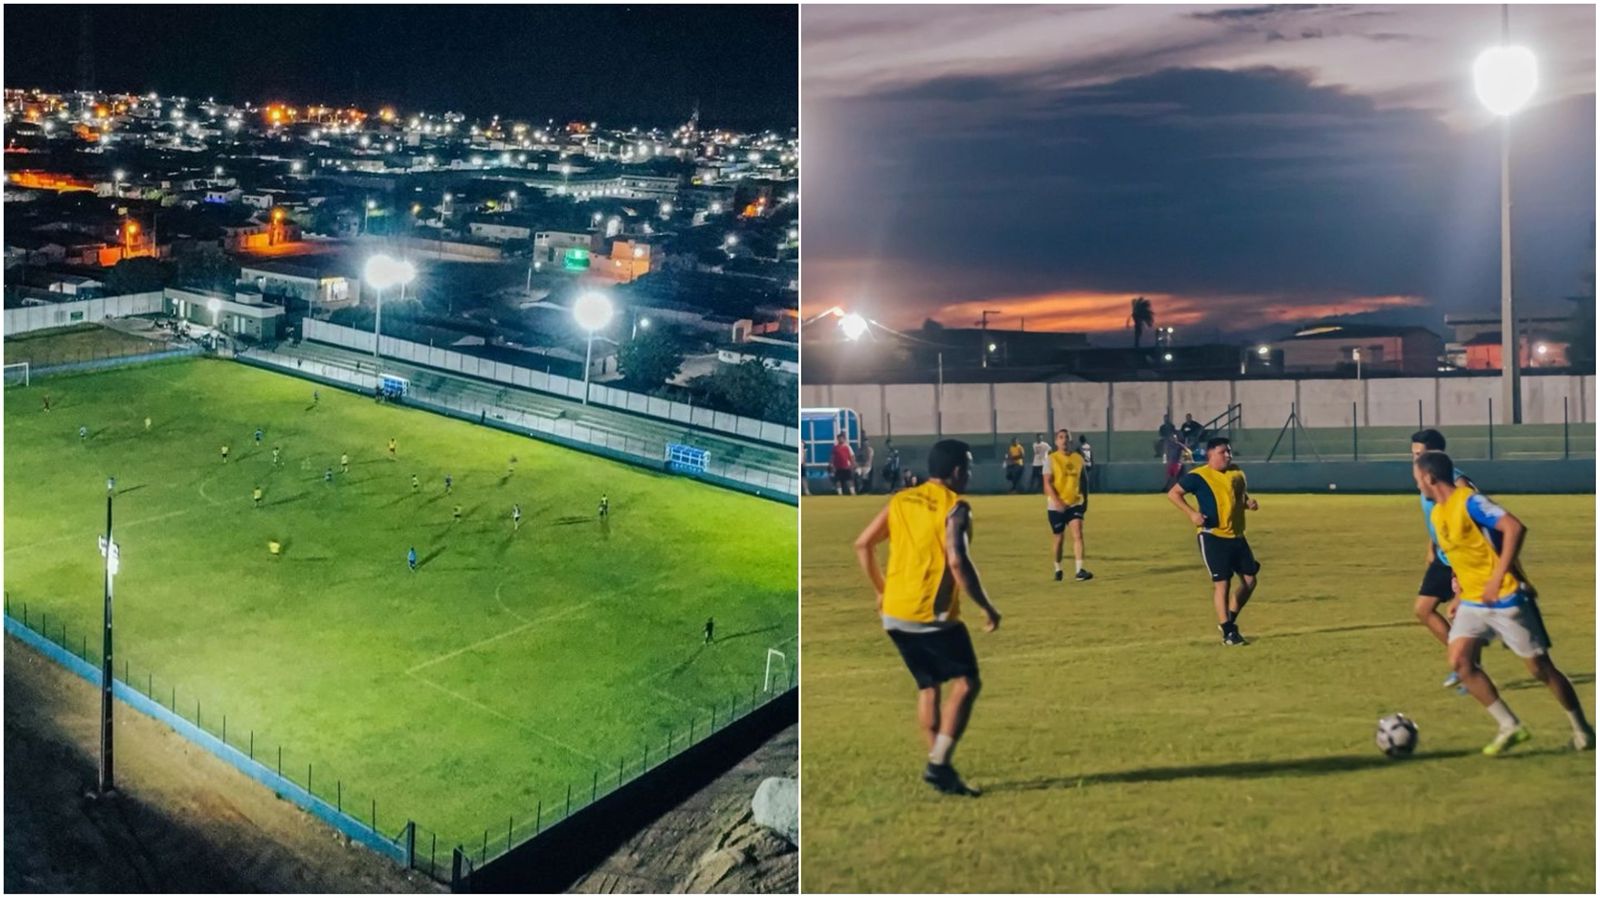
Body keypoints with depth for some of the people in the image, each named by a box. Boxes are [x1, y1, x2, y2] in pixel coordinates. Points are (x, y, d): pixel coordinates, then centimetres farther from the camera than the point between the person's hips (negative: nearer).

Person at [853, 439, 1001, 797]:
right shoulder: (955, 507, -8)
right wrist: (987, 607, -11)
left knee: (928, 687, 17)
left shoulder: (900, 500, 11)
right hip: (932, 614, -7)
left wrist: (881, 589, 23)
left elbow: (863, 544, 12)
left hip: (894, 613, 7)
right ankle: (938, 764, -5)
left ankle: (939, 766, 17)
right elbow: (958, 562, -20)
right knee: (966, 683, 4)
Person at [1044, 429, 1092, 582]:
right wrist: (1057, 501, -26)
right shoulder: (1051, 459, -8)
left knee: (1078, 534, -14)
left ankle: (1079, 570, -17)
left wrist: (1084, 500, 16)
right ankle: (1058, 569, 29)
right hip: (1056, 505, -2)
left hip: (1075, 503, 2)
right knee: (1059, 538, 8)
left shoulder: (1078, 458, 5)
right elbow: (1047, 484, -14)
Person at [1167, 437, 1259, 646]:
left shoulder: (1237, 473, 9)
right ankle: (1228, 632, 0)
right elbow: (1173, 493, -8)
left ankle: (1229, 621, 25)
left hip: (1237, 536, 7)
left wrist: (1249, 503, 1)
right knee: (1222, 582, -8)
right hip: (1212, 536, -7)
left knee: (1250, 581, 8)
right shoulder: (1198, 476, -10)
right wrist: (1191, 513, -20)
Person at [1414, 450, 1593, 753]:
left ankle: (1581, 729, 19)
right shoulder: (1437, 513, 10)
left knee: (1540, 668, 0)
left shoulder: (1469, 501, -17)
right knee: (1460, 661, -9)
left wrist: (1497, 578, -28)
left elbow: (1515, 528, -27)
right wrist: (1460, 595, 20)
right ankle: (1510, 727, -1)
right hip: (1473, 603, 8)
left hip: (1506, 599, -8)